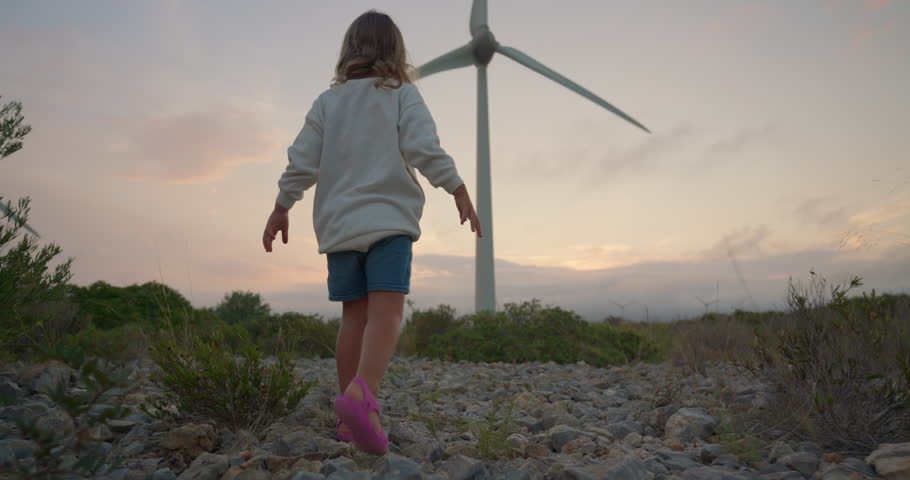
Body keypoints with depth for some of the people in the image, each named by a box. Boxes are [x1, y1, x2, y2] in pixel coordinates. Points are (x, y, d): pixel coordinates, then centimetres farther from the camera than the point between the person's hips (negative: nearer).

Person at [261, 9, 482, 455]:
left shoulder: (328, 101, 14)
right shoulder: (402, 94, 6)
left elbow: (302, 160, 10)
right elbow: (424, 149, -8)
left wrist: (281, 208, 17)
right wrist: (459, 190, -6)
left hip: (339, 223, 4)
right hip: (389, 218, -4)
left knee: (354, 316, 7)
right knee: (386, 310, -13)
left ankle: (349, 418, 9)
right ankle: (362, 394, -35)